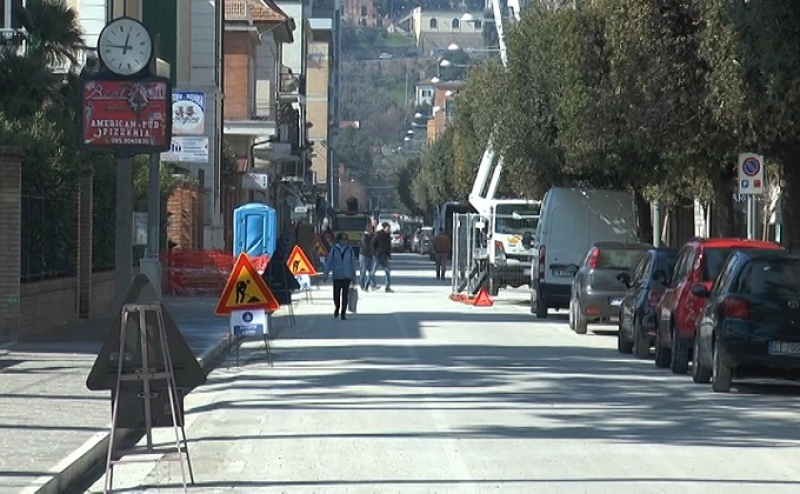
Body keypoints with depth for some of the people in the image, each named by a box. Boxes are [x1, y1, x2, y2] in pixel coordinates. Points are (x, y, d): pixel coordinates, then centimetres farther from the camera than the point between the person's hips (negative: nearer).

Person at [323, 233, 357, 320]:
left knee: (345, 295, 0)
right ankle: (337, 308, 31)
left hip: (347, 276, 0)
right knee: (336, 295, 3)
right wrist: (326, 273, -4)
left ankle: (343, 313, 11)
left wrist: (354, 277, 8)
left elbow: (353, 264, 6)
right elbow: (329, 262, 1)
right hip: (336, 276, 0)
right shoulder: (334, 250, -3)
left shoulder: (350, 250, 0)